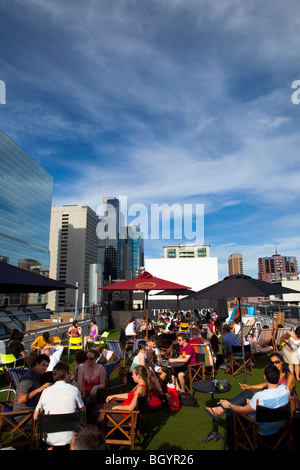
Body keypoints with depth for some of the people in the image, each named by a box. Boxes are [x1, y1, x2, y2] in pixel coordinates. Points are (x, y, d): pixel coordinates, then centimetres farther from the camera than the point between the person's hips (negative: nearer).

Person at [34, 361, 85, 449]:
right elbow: (82, 409, 8)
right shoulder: (74, 389, -8)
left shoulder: (46, 391, -4)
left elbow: (35, 417, 7)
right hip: (69, 439, -1)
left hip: (50, 441, 1)